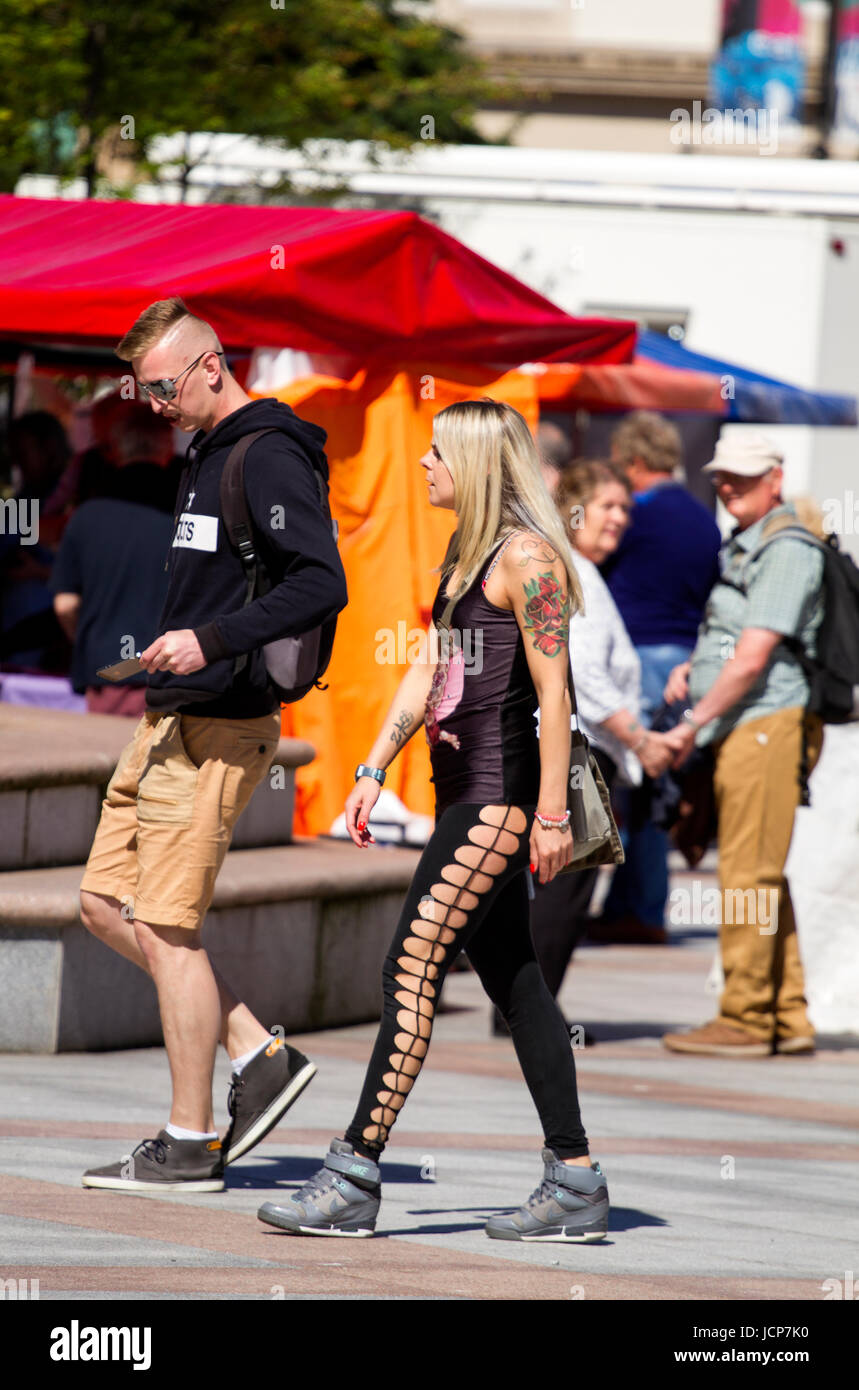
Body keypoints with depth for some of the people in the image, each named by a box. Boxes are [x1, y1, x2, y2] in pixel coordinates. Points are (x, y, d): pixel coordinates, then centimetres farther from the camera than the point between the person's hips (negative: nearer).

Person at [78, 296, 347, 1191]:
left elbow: (323, 585, -23)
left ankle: (188, 1144, 0)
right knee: (106, 903, 10)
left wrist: (212, 640, -27)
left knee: (165, 926, -7)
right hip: (169, 718, 10)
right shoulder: (207, 455, 16)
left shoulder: (269, 460, -14)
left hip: (217, 729, -10)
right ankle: (259, 1057, 14)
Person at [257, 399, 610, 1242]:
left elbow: (552, 691, -16)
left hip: (499, 796, -10)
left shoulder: (525, 556, -12)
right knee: (513, 982, 9)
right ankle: (574, 1184, 11)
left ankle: (354, 1177, -10)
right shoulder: (463, 555, 17)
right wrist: (373, 771, 15)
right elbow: (426, 674, 20)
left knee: (413, 966, -11)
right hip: (464, 793, 10)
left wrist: (551, 812, -18)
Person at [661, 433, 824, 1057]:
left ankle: (745, 1021, -6)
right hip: (742, 728, 10)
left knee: (749, 875, -8)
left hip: (767, 724, -10)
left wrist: (693, 725, -14)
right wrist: (691, 669, 12)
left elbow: (751, 660, -18)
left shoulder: (787, 550, -13)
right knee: (764, 877, 12)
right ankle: (788, 1019, 15)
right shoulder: (743, 547, 19)